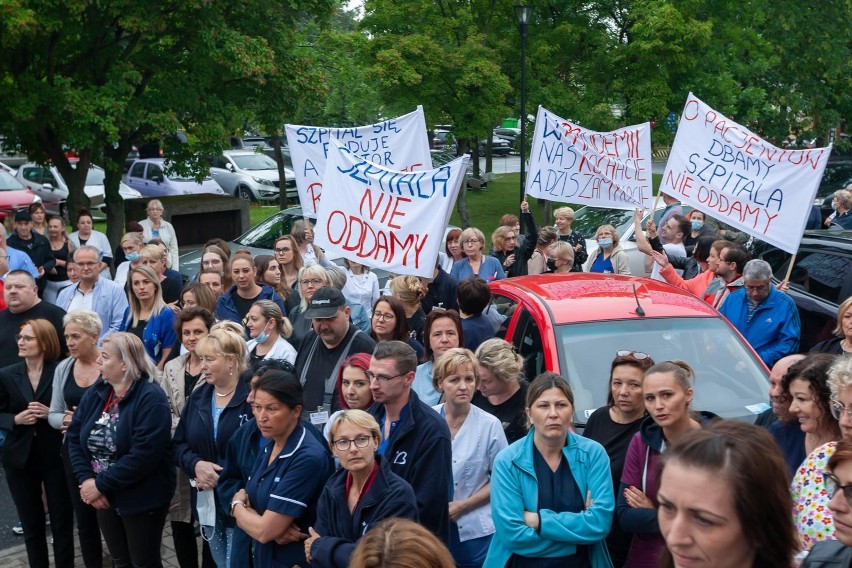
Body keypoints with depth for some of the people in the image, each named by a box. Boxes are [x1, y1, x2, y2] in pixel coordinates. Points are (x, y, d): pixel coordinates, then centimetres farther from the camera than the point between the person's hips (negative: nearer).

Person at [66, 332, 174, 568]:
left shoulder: (150, 398, -20)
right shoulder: (96, 392, 2)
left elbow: (143, 454, -27)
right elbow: (75, 437, 3)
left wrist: (100, 485, -22)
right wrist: (86, 480, -12)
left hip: (142, 501, -6)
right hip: (105, 498, 7)